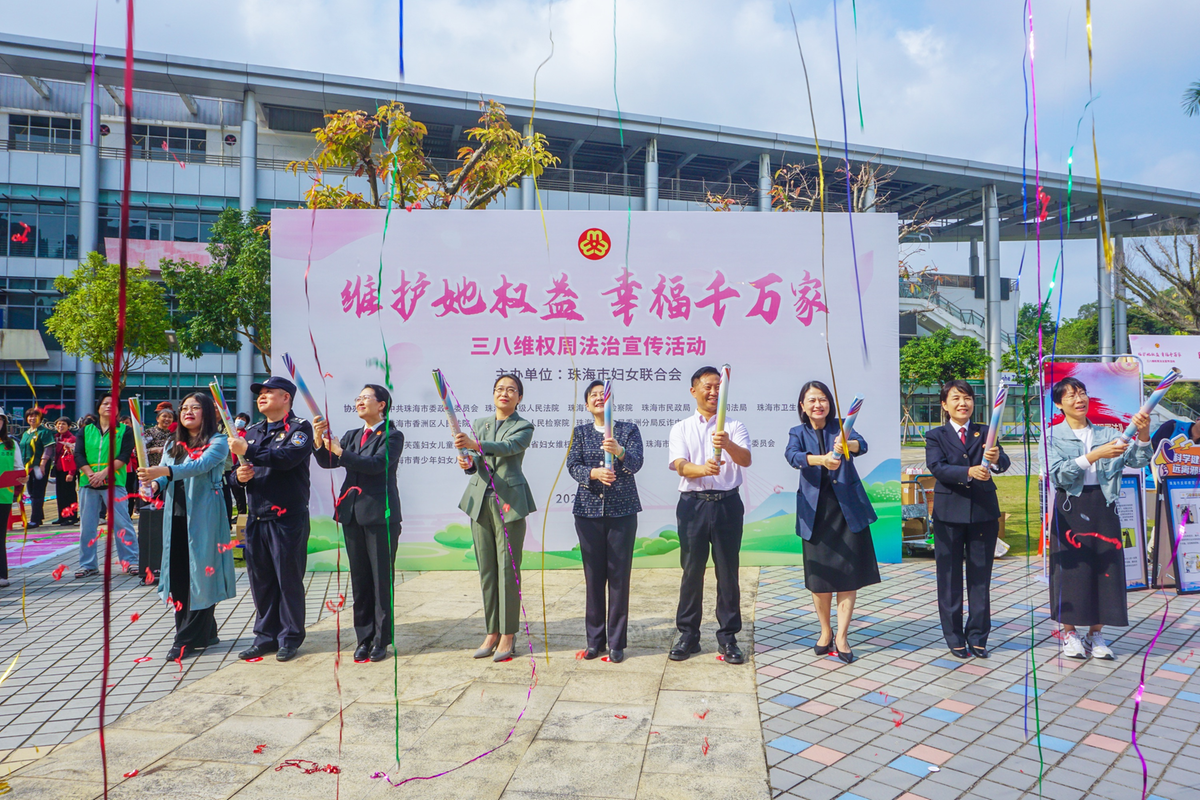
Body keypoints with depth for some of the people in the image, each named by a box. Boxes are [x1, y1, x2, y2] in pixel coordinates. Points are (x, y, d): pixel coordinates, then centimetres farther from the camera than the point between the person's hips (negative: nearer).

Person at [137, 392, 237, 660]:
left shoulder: (218, 442, -4)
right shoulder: (173, 445, 18)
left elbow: (202, 465, -21)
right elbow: (162, 476, 10)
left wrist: (165, 471, -35)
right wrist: (153, 485, -14)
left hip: (203, 517, -6)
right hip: (175, 517, 7)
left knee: (200, 573, -4)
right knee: (178, 574, 6)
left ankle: (190, 639, 4)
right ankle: (205, 632, 17)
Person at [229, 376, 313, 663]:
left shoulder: (299, 427, -4)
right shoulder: (253, 432, 18)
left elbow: (288, 457, -23)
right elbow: (241, 469, 21)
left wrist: (248, 451, -21)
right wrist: (240, 475, -2)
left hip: (288, 517, -6)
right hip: (256, 517, 6)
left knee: (288, 580, 1)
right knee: (260, 580, 10)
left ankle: (290, 639, 13)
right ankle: (266, 636, 23)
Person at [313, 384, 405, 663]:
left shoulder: (392, 436, -4)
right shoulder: (352, 436, 16)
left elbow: (376, 464, -19)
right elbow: (327, 462, 6)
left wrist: (339, 451, -21)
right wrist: (319, 439, -11)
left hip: (381, 514, -6)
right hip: (352, 514, 6)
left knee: (382, 579, 0)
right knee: (359, 580, 10)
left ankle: (381, 640, 9)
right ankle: (364, 638, 19)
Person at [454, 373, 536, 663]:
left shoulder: (524, 427, 0)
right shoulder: (480, 423, 15)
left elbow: (508, 447, -21)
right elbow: (475, 460, 9)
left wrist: (475, 445, -37)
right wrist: (468, 462, -16)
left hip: (509, 502, -5)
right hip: (481, 501, 5)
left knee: (508, 568, -3)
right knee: (486, 569, 8)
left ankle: (507, 636, 7)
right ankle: (492, 632, 18)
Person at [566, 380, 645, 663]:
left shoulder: (628, 430, 4)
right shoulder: (580, 433, 9)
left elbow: (636, 463, -10)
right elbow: (573, 466, -2)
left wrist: (620, 451, -31)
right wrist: (593, 473, -23)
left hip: (622, 511, -1)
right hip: (588, 511, 2)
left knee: (619, 575, -1)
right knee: (593, 576, 6)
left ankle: (616, 642, 9)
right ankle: (595, 639, 18)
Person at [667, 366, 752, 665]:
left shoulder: (734, 427, 6)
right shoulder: (681, 428, 7)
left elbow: (746, 459, -12)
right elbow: (680, 466, -8)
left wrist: (728, 444, -34)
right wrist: (703, 468, -31)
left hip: (727, 503, 0)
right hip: (693, 503, 0)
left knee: (728, 571, 5)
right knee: (692, 570, 6)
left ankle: (727, 637, 16)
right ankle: (688, 634, 19)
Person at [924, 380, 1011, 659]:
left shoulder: (985, 433, 7)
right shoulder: (935, 436, 2)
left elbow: (1004, 464, -9)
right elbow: (936, 467, -15)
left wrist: (996, 459, -33)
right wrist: (969, 472, -31)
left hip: (984, 513, 2)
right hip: (949, 513, -1)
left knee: (981, 577, 8)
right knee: (949, 578, 6)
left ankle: (978, 637, 19)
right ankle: (954, 637, 18)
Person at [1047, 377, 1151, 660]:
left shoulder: (1106, 433, 9)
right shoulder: (1053, 436, -1)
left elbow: (1137, 460, -3)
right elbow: (1058, 474, -15)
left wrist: (1143, 435, -21)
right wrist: (1094, 455, -23)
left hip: (1103, 508, 3)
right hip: (1071, 508, -3)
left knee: (1105, 567, 4)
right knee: (1071, 567, 0)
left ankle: (1096, 634, 18)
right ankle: (1069, 633, 14)